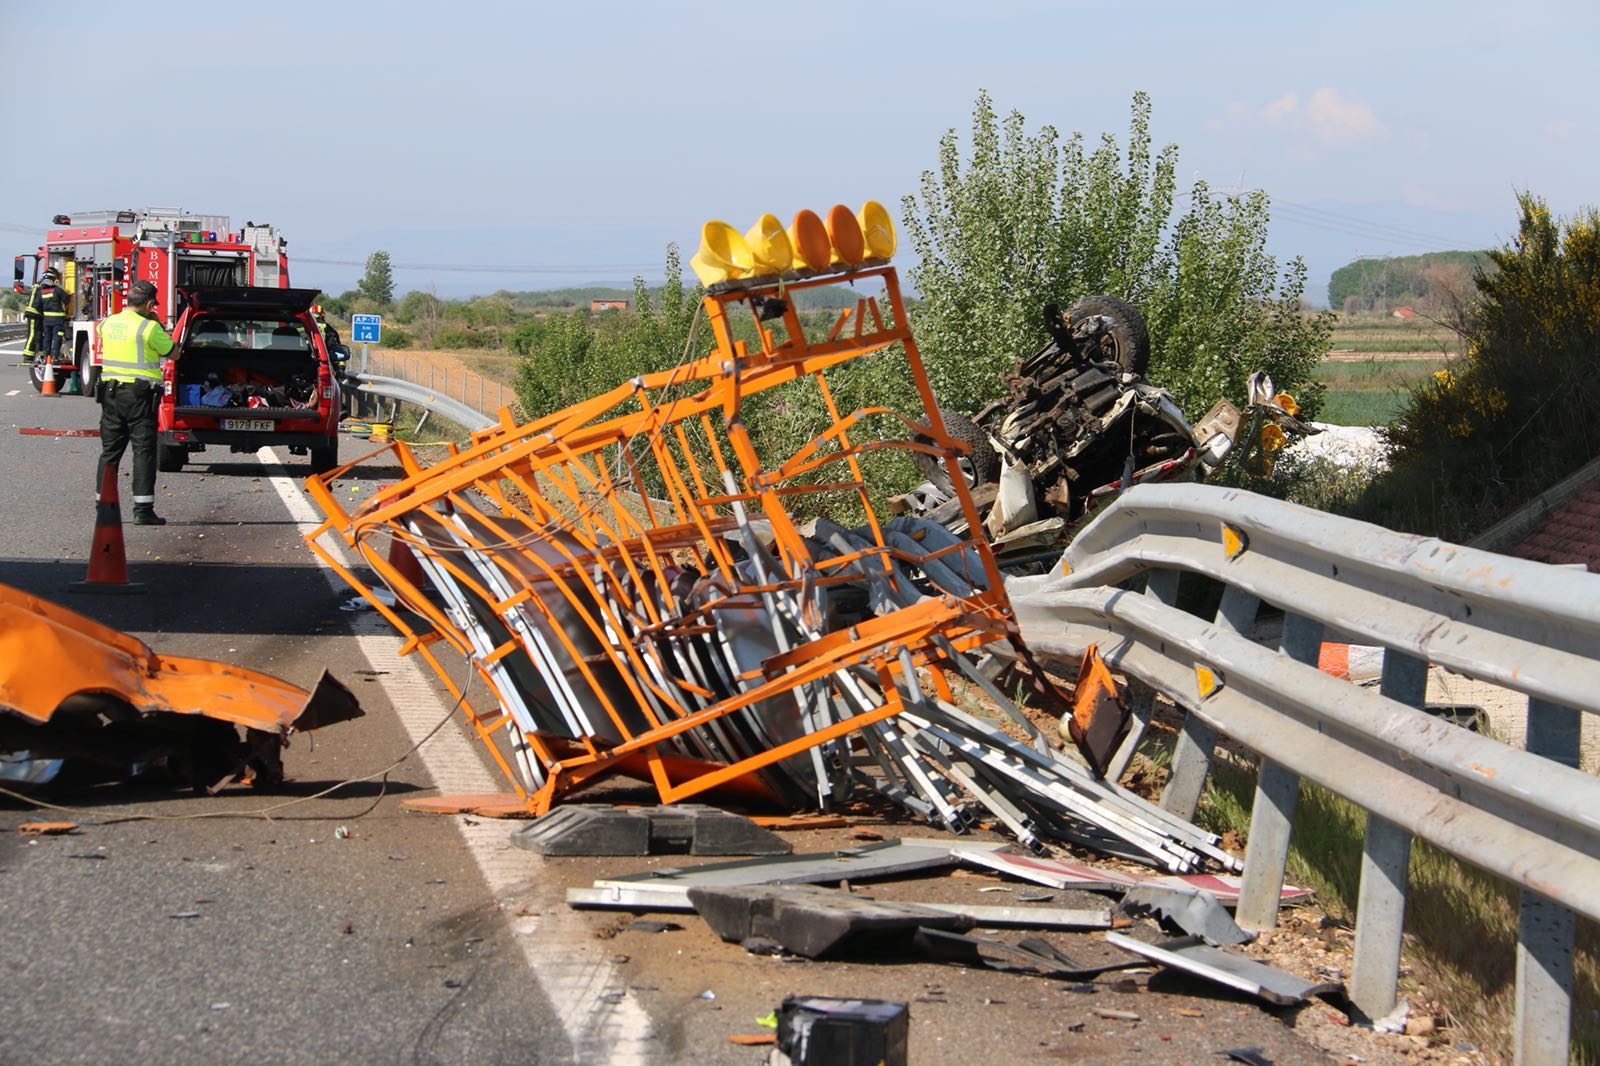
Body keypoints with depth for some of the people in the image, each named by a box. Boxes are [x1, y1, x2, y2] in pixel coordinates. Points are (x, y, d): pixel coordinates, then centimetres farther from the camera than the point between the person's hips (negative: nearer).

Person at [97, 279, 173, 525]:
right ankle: (143, 509, -5)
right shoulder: (149, 328, -13)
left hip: (110, 391, 6)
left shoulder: (107, 324, 6)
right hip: (140, 394, -6)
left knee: (110, 450, 13)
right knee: (143, 450, -2)